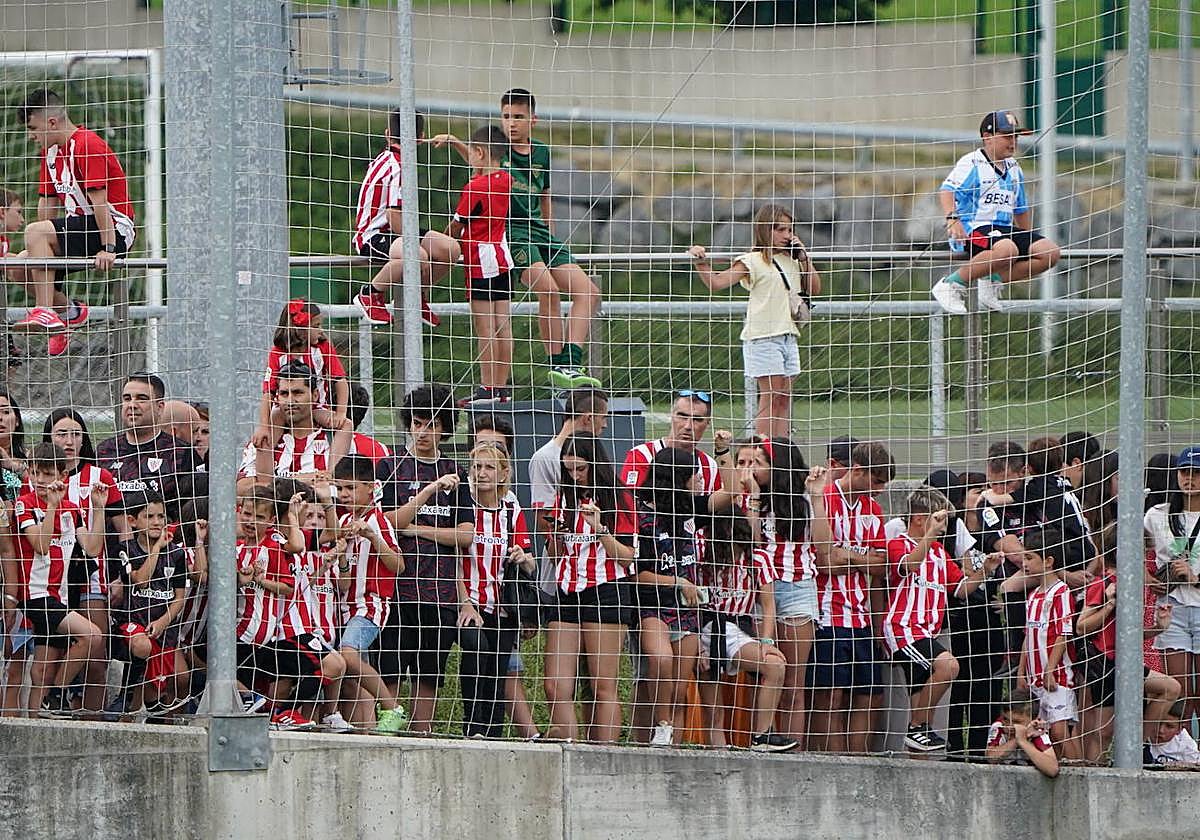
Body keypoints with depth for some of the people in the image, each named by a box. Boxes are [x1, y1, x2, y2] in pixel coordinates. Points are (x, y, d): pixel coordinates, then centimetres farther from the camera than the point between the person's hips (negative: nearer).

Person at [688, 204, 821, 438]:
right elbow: (716, 282, -12)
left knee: (784, 399, 5)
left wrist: (805, 259, 7)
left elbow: (814, 289, 17)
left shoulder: (791, 261, 14)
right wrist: (701, 263, -28)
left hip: (788, 337, 7)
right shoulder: (753, 262, -6)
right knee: (771, 398, -10)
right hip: (762, 337, -7)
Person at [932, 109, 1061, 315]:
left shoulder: (1014, 169, 20)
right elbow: (947, 191, -18)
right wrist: (953, 219, -35)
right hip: (974, 227, -8)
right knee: (1006, 250, -39)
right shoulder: (971, 163, -4)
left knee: (1051, 253, -10)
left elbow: (1021, 210, 30)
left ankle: (993, 281, -3)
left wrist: (1029, 243, 30)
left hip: (1005, 230, 8)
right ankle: (951, 284, -23)